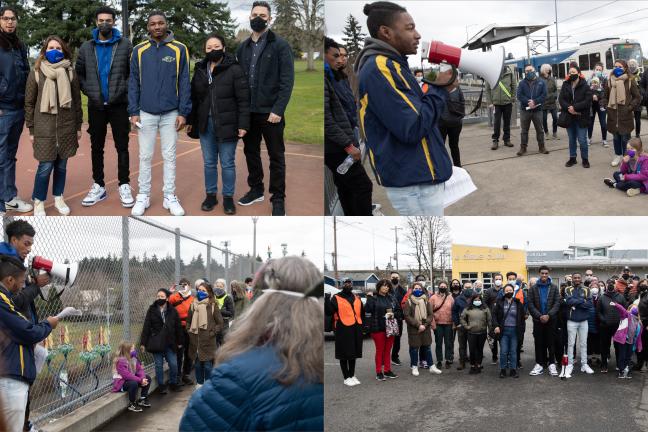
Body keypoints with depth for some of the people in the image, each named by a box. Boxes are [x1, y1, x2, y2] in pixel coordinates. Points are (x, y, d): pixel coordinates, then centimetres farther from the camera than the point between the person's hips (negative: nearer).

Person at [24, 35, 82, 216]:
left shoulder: (70, 72, 4)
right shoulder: (36, 73, 0)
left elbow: (77, 100, 8)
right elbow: (29, 102, 3)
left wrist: (78, 126, 7)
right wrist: (31, 130, 0)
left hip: (67, 126, 2)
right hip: (44, 127, -2)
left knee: (61, 165, 9)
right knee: (46, 166, -4)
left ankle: (58, 198, 25)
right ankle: (39, 202, 11)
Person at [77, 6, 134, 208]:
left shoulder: (125, 45, -2)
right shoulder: (86, 47, 5)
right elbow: (78, 73, 12)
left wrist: (125, 90, -8)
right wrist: (88, 90, 2)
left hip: (119, 105, -3)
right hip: (96, 106, 3)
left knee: (122, 146, 1)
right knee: (96, 147, 8)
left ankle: (124, 186, 8)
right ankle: (98, 186, 16)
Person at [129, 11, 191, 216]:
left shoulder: (179, 49, -2)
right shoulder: (139, 50, 1)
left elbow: (184, 82, -1)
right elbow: (133, 83, 3)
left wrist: (183, 112, -6)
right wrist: (133, 112, -4)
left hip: (171, 113, -1)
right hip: (146, 113, 1)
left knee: (169, 156, 7)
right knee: (145, 156, 8)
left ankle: (170, 197, 16)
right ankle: (143, 196, 17)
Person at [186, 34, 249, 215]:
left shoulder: (234, 70, -8)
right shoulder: (200, 70, 8)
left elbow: (243, 99, -10)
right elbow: (194, 98, 15)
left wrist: (243, 124, -14)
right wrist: (190, 121, 13)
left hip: (227, 125, -4)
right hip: (205, 125, 4)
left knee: (227, 164, 4)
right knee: (209, 163, 11)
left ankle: (228, 197, 16)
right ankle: (211, 195, 24)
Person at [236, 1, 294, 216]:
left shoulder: (280, 45, -6)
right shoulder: (243, 47, 10)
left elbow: (287, 81, -11)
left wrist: (278, 109, -18)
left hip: (271, 112, -5)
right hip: (247, 111, 5)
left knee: (276, 156, 3)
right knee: (250, 152, 14)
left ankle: (278, 198, 12)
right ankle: (256, 189, 30)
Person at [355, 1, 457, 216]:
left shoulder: (390, 65, 15)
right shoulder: (379, 69, -17)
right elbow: (412, 128, -21)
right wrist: (439, 90, -11)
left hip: (417, 176, 10)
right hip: (414, 182, -10)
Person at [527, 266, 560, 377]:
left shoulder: (554, 287, 3)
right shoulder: (533, 288, 3)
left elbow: (557, 303, -3)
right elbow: (530, 305, -1)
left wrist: (549, 315, -15)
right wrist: (539, 316, -12)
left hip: (551, 320, -1)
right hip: (538, 320, 1)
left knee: (551, 342, 3)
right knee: (539, 343, 4)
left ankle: (551, 364, 9)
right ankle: (539, 364, 9)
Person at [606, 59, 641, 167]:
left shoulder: (630, 81, -4)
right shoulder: (610, 81, 7)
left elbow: (638, 97, -1)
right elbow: (606, 96, 20)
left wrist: (630, 107, -9)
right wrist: (605, 105, 6)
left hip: (625, 115, -4)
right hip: (613, 115, 4)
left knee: (625, 137, 0)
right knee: (616, 137, 12)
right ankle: (618, 156, 26)